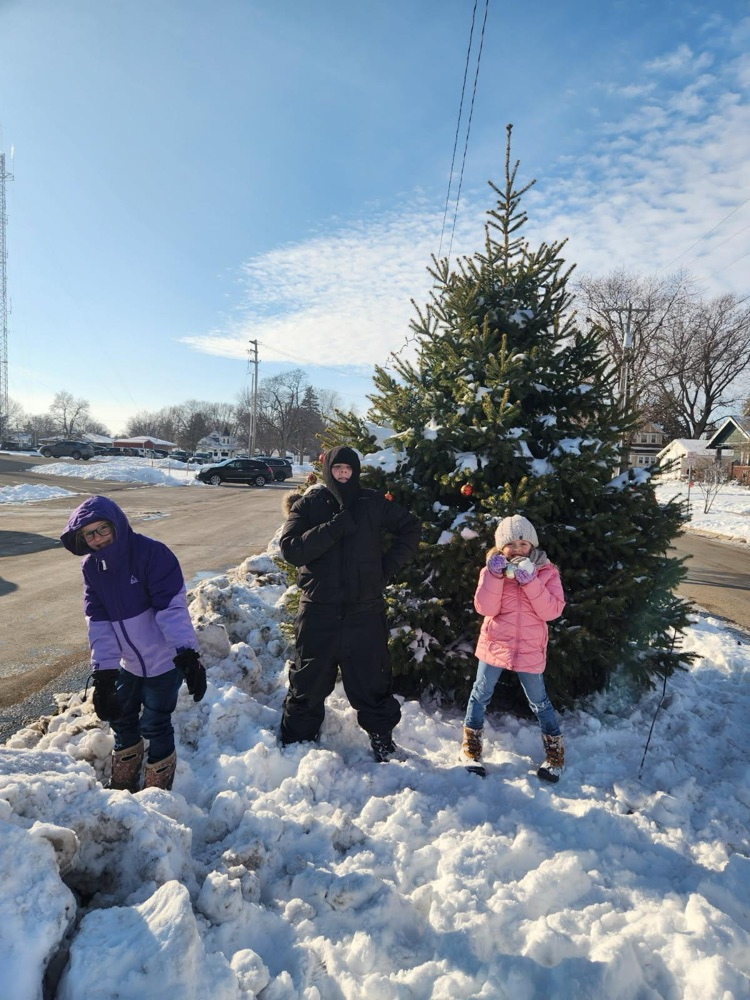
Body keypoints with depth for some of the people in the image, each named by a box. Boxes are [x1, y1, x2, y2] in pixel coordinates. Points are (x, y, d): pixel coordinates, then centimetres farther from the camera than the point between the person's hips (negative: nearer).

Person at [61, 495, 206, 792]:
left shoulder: (151, 553, -23)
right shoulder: (91, 566, -4)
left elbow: (171, 607, -28)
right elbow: (98, 621, -6)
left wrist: (187, 654, -37)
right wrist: (103, 671, -12)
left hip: (164, 660, -6)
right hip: (128, 662, 6)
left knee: (155, 725, 4)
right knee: (121, 719, 20)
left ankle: (158, 787, 29)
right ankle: (122, 783, 44)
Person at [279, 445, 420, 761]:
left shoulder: (373, 504, 2)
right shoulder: (308, 505, -2)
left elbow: (410, 527, 12)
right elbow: (290, 549, -15)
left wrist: (389, 564, 1)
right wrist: (333, 527, -23)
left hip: (365, 612, 1)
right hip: (319, 613, -1)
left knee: (373, 680, 14)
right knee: (309, 682, 13)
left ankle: (381, 737, 34)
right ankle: (296, 741, 32)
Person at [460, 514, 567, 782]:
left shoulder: (546, 572, -4)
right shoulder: (492, 570, -2)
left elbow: (552, 611, -15)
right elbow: (485, 608, -14)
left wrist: (530, 581, -24)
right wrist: (495, 575, -23)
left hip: (529, 650, -1)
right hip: (494, 646, 1)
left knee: (539, 702, 11)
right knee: (480, 695, 11)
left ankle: (555, 754, 31)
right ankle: (471, 749, 30)